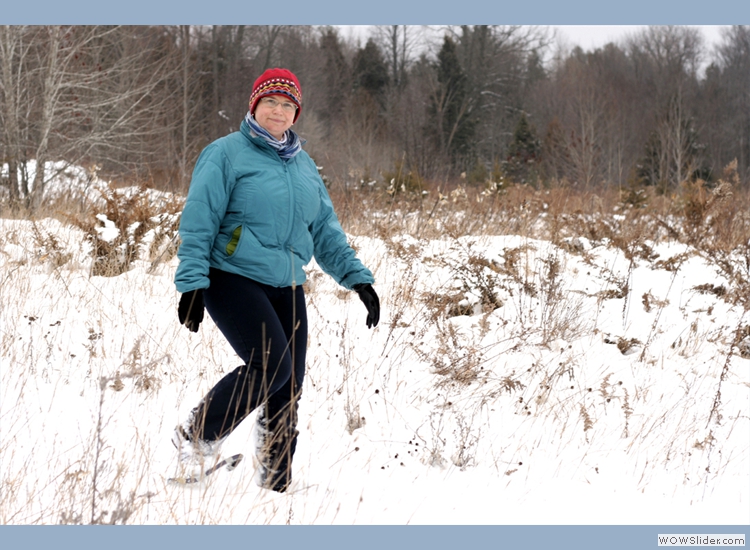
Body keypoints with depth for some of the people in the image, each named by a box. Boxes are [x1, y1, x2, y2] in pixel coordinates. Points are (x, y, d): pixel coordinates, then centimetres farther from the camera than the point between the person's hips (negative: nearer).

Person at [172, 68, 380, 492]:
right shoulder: (227, 154, -3)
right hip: (233, 280, -6)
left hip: (286, 288, 6)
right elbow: (198, 224, -8)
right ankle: (198, 436, -4)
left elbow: (325, 230, 20)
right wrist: (192, 285, -16)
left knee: (289, 388, 1)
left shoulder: (304, 165, 16)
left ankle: (275, 486, 10)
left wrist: (357, 277, 10)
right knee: (270, 365, -23)